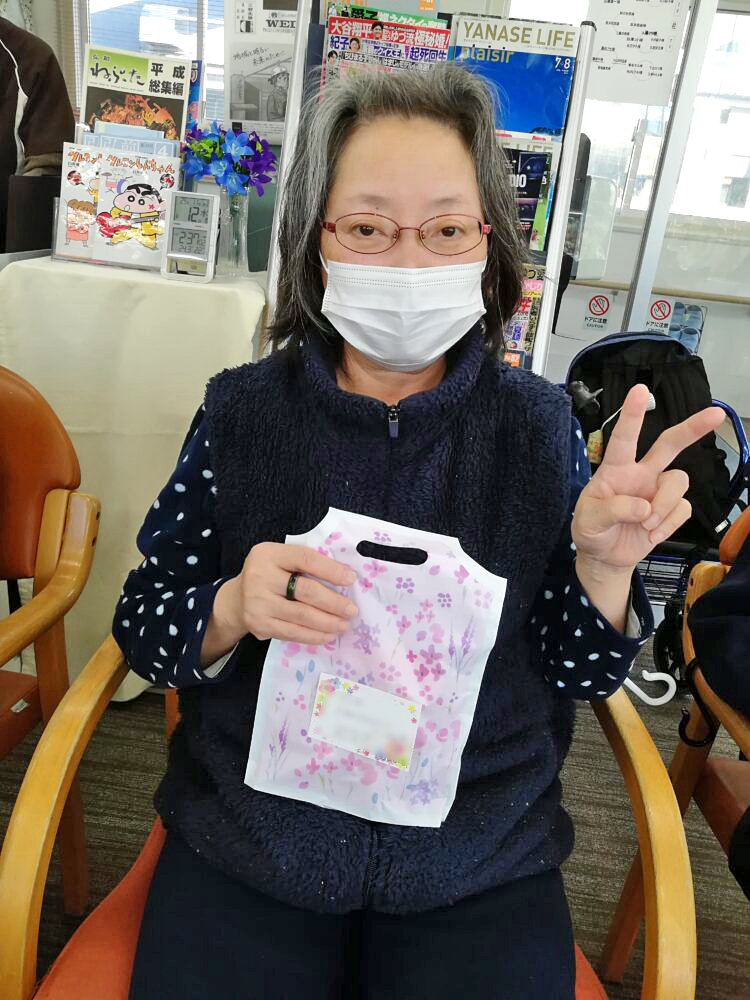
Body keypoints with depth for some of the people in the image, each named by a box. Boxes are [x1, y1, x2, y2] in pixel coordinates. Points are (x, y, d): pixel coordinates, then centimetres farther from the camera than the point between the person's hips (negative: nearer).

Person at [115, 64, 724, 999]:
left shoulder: (537, 422, -5)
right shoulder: (241, 411, -6)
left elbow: (577, 676, 0)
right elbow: (142, 624, 0)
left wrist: (602, 564, -20)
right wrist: (231, 611, -21)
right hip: (248, 841, 1)